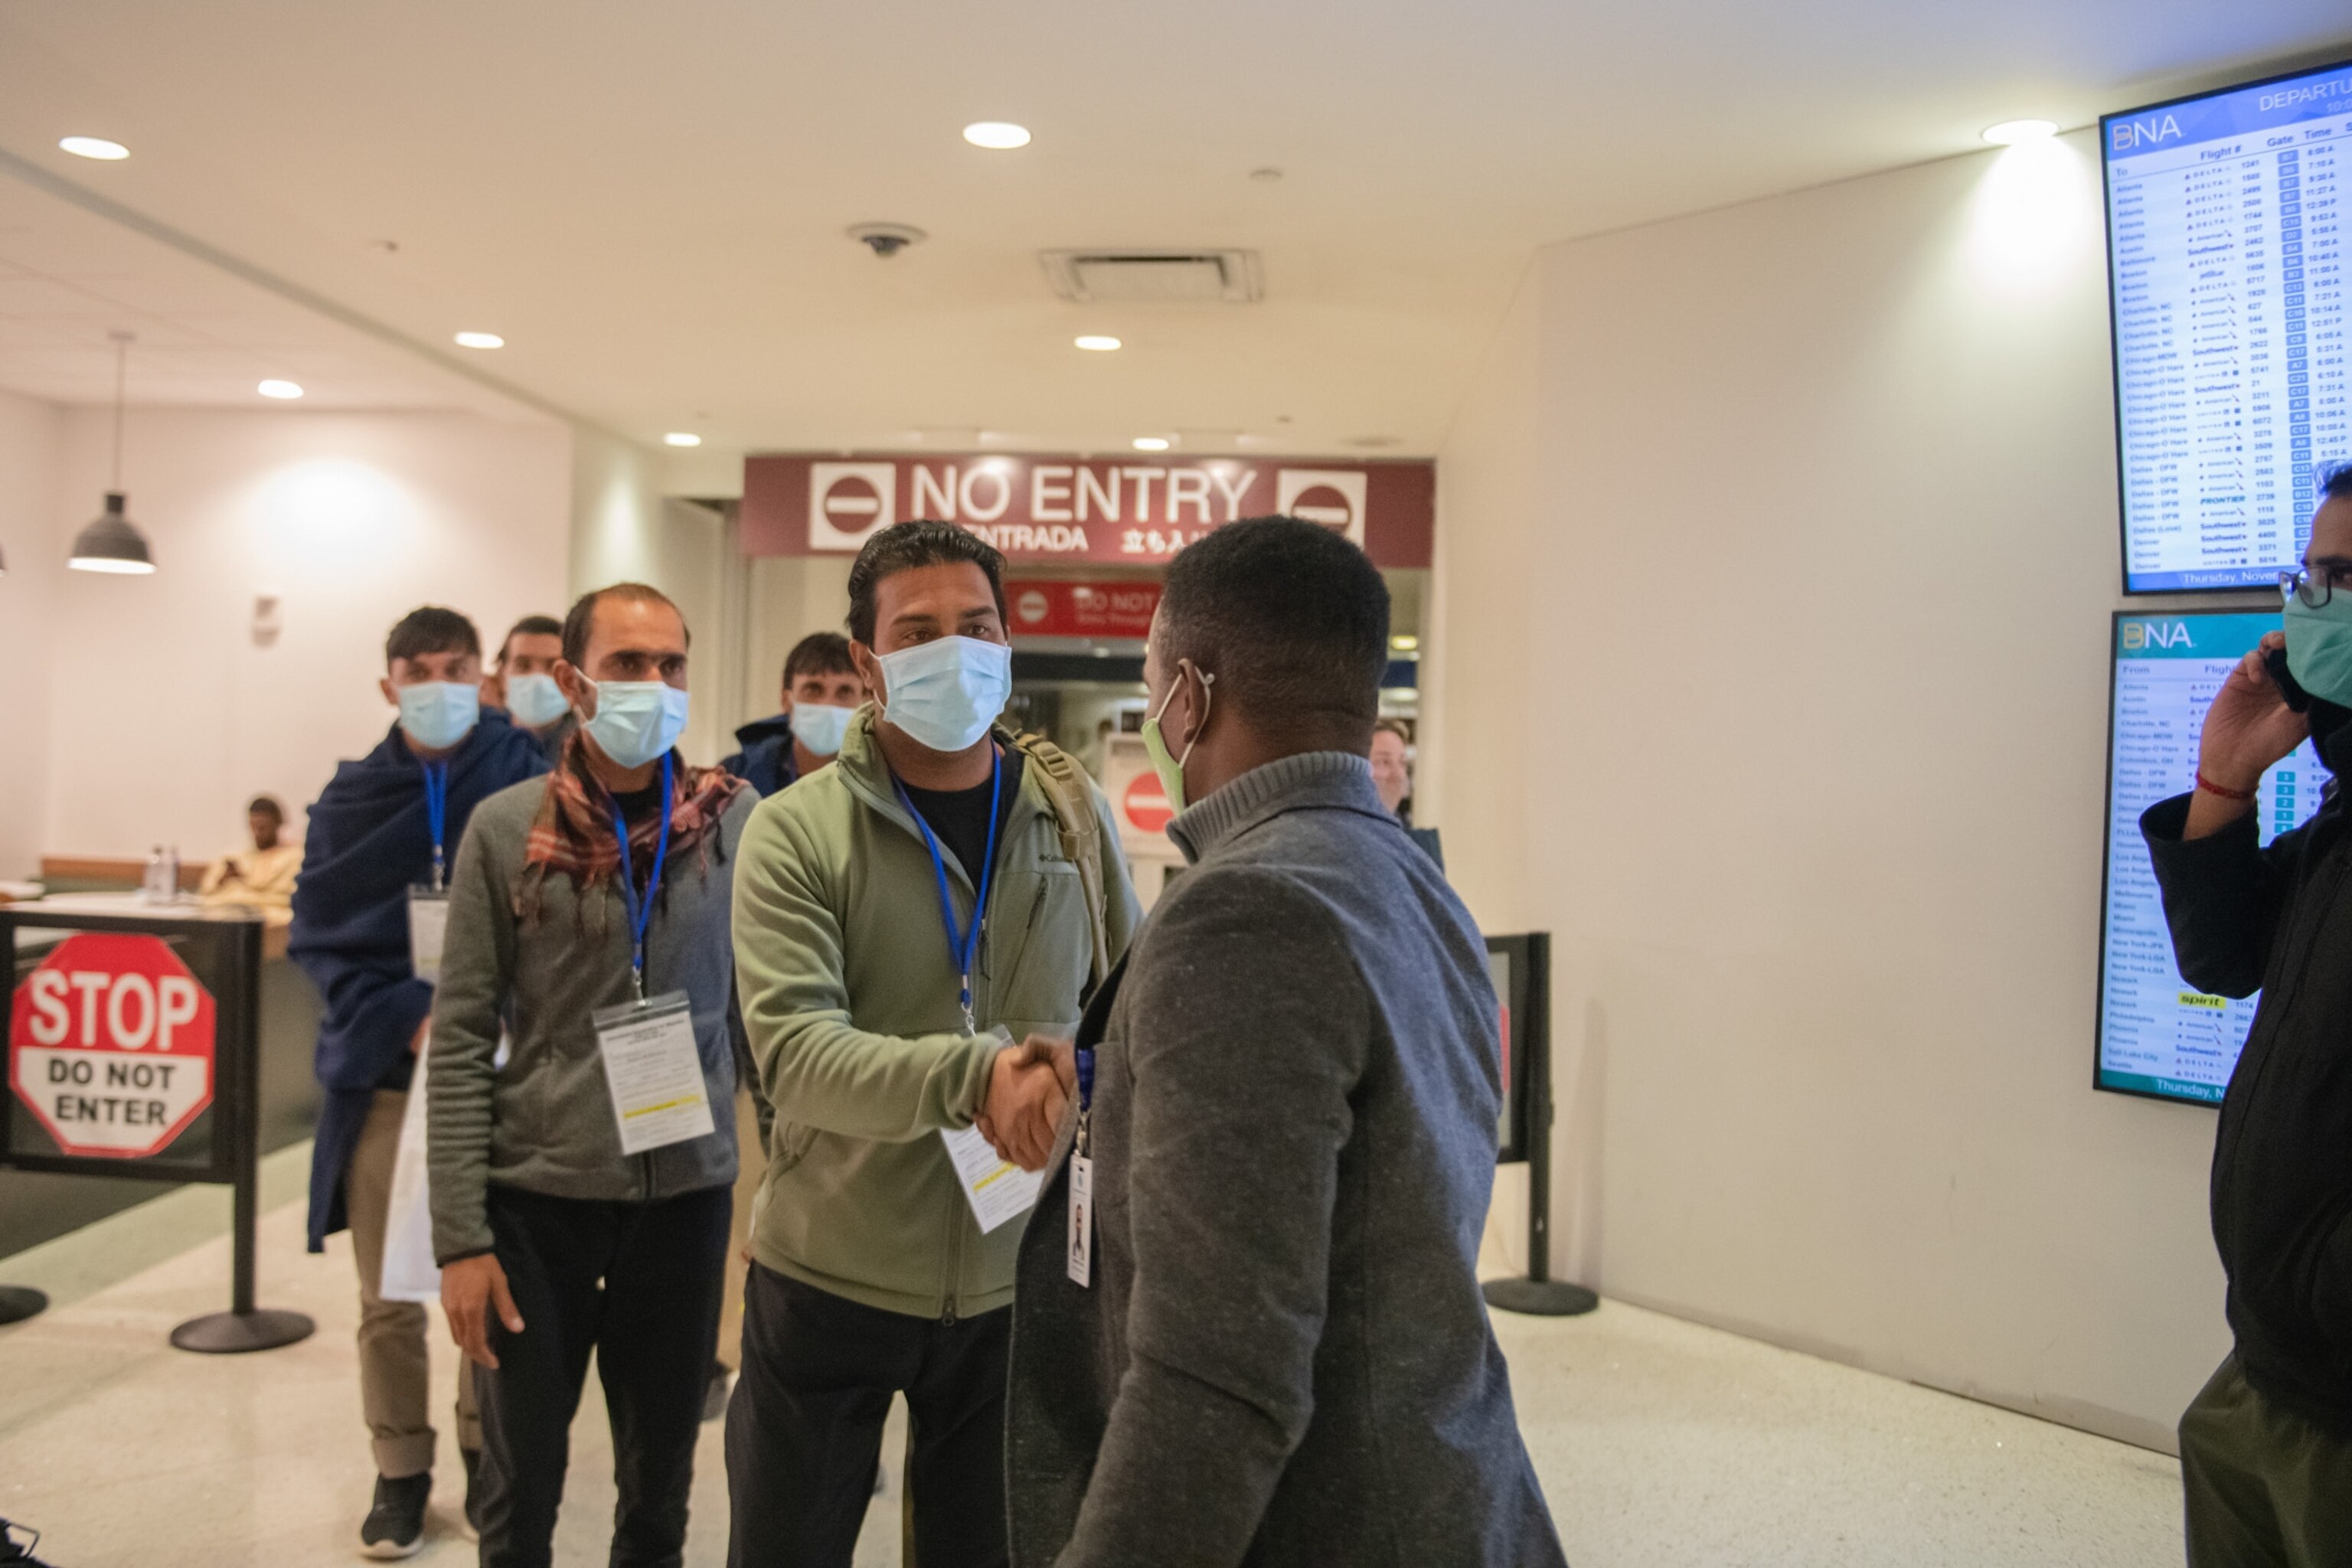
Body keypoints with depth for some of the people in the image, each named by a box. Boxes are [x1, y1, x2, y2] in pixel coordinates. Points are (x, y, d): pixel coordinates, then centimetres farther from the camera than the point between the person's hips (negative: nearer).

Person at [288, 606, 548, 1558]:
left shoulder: (527, 775, -2)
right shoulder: (353, 798, 5)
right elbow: (317, 937, 2)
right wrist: (404, 1019, -11)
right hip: (384, 1071, 2)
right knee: (389, 1299, 8)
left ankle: (487, 1448, 27)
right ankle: (401, 1470, 25)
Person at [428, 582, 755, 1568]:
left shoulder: (735, 823, -1)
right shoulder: (508, 829, -4)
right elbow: (461, 1043, -4)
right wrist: (461, 1235, -7)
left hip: (688, 1194, 1)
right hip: (536, 1197, -1)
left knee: (659, 1488, 14)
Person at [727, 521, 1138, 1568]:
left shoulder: (1075, 815, 0)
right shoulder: (797, 832, -10)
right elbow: (791, 1051, -22)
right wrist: (974, 1075, -35)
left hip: (1017, 1280, 2)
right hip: (830, 1282, -2)